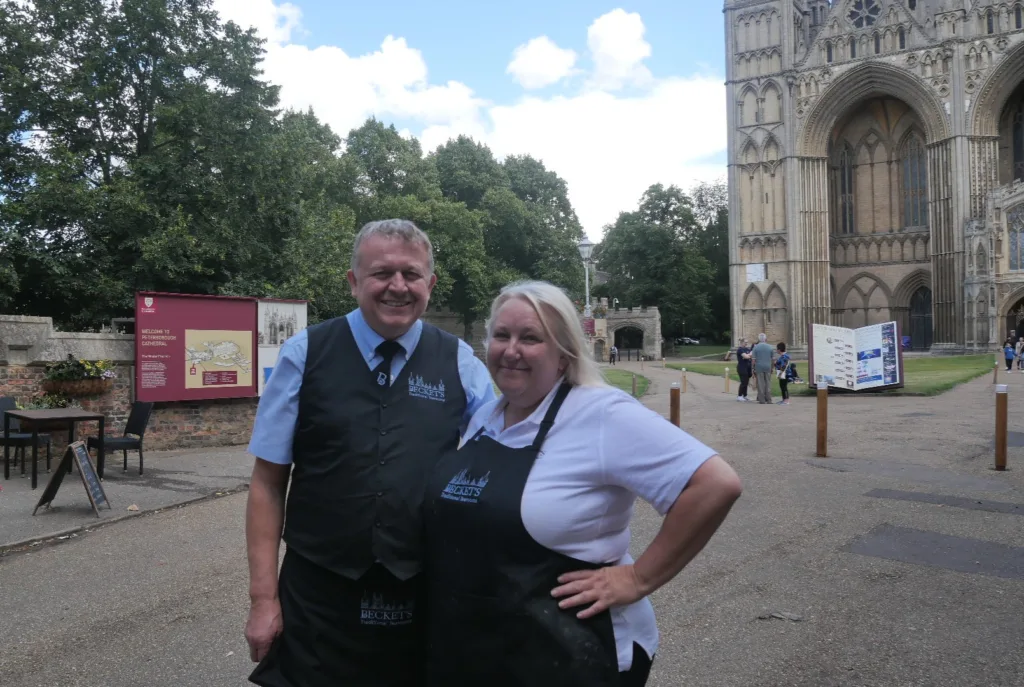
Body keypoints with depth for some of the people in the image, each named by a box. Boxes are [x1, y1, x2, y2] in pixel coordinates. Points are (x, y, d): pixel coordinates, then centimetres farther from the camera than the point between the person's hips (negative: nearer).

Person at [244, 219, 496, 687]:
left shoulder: (460, 364, 0)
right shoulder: (304, 356, -4)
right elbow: (268, 482, -1)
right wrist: (263, 596, -4)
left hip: (425, 603, 2)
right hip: (316, 604, -1)